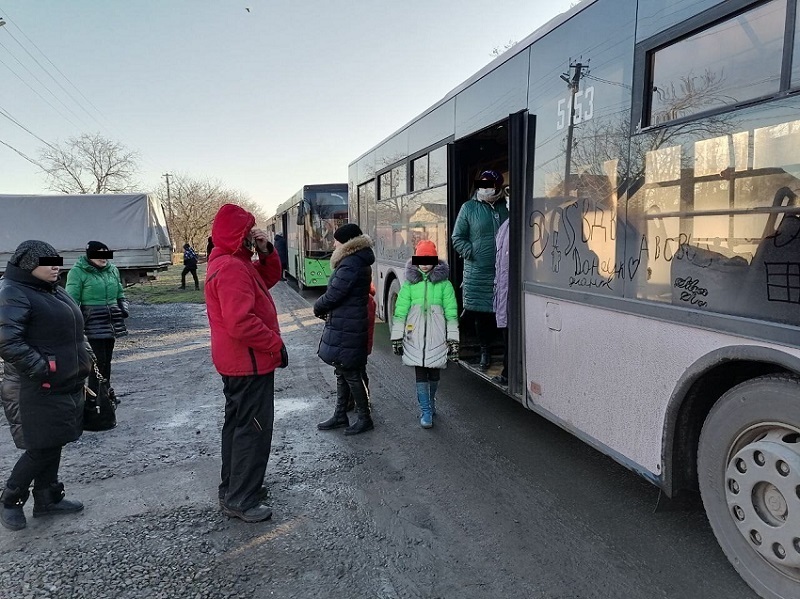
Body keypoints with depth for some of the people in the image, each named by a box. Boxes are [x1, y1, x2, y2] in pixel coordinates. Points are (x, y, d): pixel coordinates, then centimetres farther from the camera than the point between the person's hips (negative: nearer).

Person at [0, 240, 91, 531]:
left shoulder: (54, 291, 13)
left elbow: (73, 332, 23)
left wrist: (84, 361, 13)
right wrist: (43, 369, -23)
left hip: (65, 385, 9)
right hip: (37, 390, -8)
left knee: (53, 444, 16)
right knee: (41, 449, -2)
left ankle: (47, 498, 30)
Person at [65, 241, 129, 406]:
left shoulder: (112, 270, 11)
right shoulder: (78, 272, -7)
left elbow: (120, 294, 21)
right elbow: (72, 301, -9)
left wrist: (123, 307, 3)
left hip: (111, 323, 6)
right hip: (93, 324, -6)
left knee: (107, 360, 15)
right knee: (98, 361, -7)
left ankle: (106, 391, 27)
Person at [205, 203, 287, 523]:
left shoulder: (236, 263, 11)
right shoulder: (232, 269, -23)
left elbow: (270, 278, 18)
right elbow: (241, 322, -30)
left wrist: (266, 252, 0)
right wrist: (276, 344, -20)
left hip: (238, 362, 11)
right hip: (249, 363, -11)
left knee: (238, 424, 20)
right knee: (254, 429, -1)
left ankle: (233, 487, 33)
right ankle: (241, 500, 9)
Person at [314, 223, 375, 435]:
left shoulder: (350, 265, -21)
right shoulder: (359, 262, 12)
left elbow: (333, 295, -21)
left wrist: (318, 308, -2)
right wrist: (326, 309, 6)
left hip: (345, 328, -10)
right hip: (347, 326, 10)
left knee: (351, 374, 0)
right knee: (343, 372, 17)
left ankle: (365, 419, 12)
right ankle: (340, 416, 29)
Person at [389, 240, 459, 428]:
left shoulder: (444, 284, 2)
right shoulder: (409, 283, 5)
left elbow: (451, 312, 1)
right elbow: (400, 311, 5)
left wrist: (453, 339, -2)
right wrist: (396, 337, 3)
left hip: (436, 336, 0)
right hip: (415, 337, 0)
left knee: (434, 373, 10)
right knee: (420, 374, 0)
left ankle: (430, 403, 34)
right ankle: (426, 412, 8)